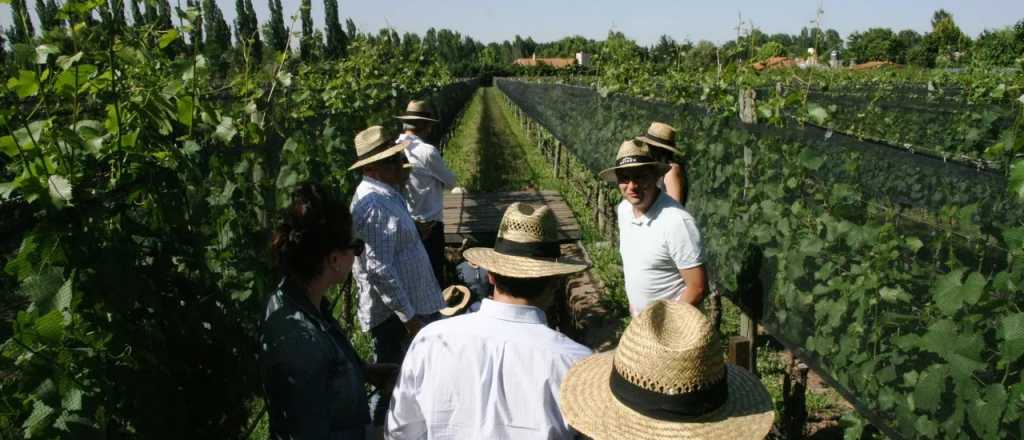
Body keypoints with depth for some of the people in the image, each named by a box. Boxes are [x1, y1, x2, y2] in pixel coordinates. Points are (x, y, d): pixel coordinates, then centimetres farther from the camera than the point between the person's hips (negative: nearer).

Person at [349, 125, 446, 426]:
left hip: (413, 305, 10)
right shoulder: (374, 205, -23)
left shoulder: (385, 195, 10)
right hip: (396, 316, -10)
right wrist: (409, 317, -23)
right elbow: (379, 269, -27)